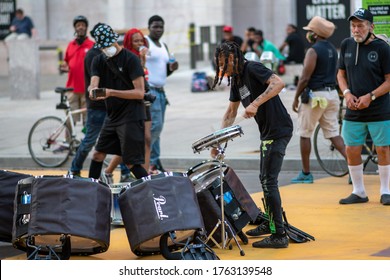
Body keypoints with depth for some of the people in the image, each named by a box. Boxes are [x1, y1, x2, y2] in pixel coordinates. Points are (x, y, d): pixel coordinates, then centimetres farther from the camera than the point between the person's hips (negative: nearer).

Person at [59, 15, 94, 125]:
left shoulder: (92, 45, 0)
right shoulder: (70, 45, 12)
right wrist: (65, 67, 0)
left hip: (86, 88, -3)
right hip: (72, 88, 3)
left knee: (88, 120, -1)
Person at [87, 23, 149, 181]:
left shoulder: (130, 59, -11)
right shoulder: (99, 61, 9)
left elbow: (140, 92, -17)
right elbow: (93, 84, -6)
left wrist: (112, 92, -27)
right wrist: (93, 91, -31)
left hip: (131, 117, -7)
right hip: (112, 115, 7)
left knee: (132, 163, -10)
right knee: (98, 154, 13)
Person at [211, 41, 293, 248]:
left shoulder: (252, 69, -14)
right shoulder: (235, 79, 14)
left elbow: (278, 83, -30)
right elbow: (231, 111, 20)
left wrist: (255, 103, -35)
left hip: (278, 130, -10)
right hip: (267, 131, 10)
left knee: (269, 181, -10)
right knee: (265, 179, 20)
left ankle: (279, 235, -8)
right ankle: (270, 223, 36)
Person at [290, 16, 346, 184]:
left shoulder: (313, 51, -14)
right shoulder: (333, 50, 13)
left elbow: (305, 78, -16)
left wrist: (296, 98, -8)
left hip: (315, 95, -8)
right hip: (332, 94, 8)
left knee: (304, 134, 5)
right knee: (333, 134, 9)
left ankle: (306, 173, 8)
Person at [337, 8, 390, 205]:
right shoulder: (346, 45, 4)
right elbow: (341, 73, 14)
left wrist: (370, 96, -17)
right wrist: (347, 93, -5)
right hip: (353, 112, 4)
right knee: (352, 150, 4)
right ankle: (359, 192, 18)